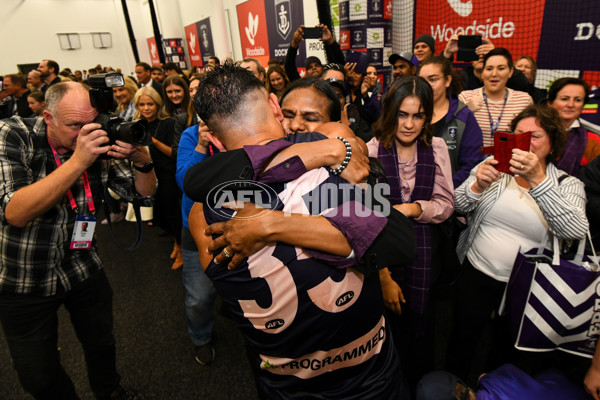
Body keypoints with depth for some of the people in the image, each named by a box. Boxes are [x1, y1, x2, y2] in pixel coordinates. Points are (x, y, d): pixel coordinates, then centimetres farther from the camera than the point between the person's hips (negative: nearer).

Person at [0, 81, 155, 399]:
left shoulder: (100, 146, -8)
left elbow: (144, 194, -4)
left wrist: (143, 162, -25)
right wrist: (78, 160, -36)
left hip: (83, 270, 3)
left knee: (101, 344, 23)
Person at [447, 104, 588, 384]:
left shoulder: (567, 185, -6)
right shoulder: (494, 164, -3)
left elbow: (576, 230, -26)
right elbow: (458, 205, -10)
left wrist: (537, 179, -37)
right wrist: (478, 186, -32)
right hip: (476, 275, 0)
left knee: (506, 349, 22)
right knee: (462, 340, 14)